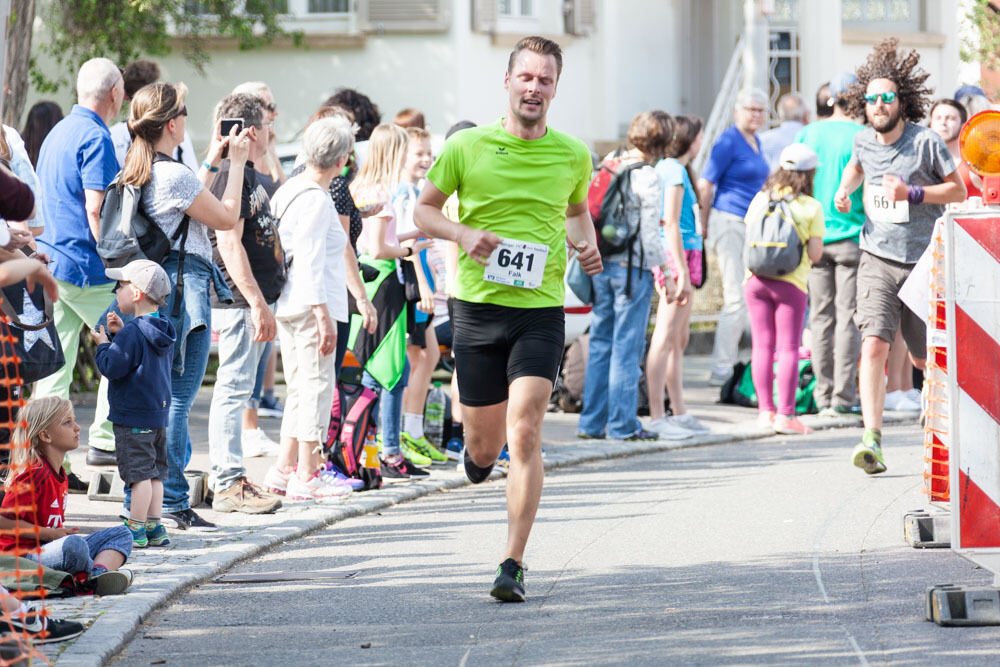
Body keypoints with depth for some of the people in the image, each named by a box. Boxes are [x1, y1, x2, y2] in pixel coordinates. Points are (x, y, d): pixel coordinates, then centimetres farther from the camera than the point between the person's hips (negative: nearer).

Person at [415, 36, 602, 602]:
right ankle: (477, 450, 50)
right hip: (477, 306, 0)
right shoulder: (467, 147, -1)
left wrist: (587, 244, 3)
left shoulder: (573, 155, 4)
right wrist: (463, 233, -11)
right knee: (484, 448, 9)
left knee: (524, 434, -15)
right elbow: (423, 210, 9)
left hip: (541, 310, 0)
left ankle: (514, 565, -11)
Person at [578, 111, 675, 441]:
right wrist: (666, 273, -5)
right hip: (633, 267, -6)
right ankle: (622, 424, 3)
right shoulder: (648, 178, -11)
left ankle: (591, 422, 14)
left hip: (602, 265, 6)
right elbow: (650, 235, -13)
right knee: (627, 346, -1)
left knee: (600, 343, 11)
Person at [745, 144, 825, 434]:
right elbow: (815, 254, -6)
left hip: (756, 279, 4)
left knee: (762, 345, 8)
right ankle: (785, 414, -4)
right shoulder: (811, 208, -4)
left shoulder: (760, 200, 7)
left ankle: (765, 410, 10)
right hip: (790, 282, -4)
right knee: (788, 348, -1)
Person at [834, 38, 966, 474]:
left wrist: (912, 193, -17)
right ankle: (872, 439, -24)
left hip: (924, 262, -2)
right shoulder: (863, 141, 3)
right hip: (878, 258, 2)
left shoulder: (926, 142, -10)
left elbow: (958, 190, -4)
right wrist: (844, 190, 8)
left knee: (924, 357, 11)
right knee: (874, 344, -18)